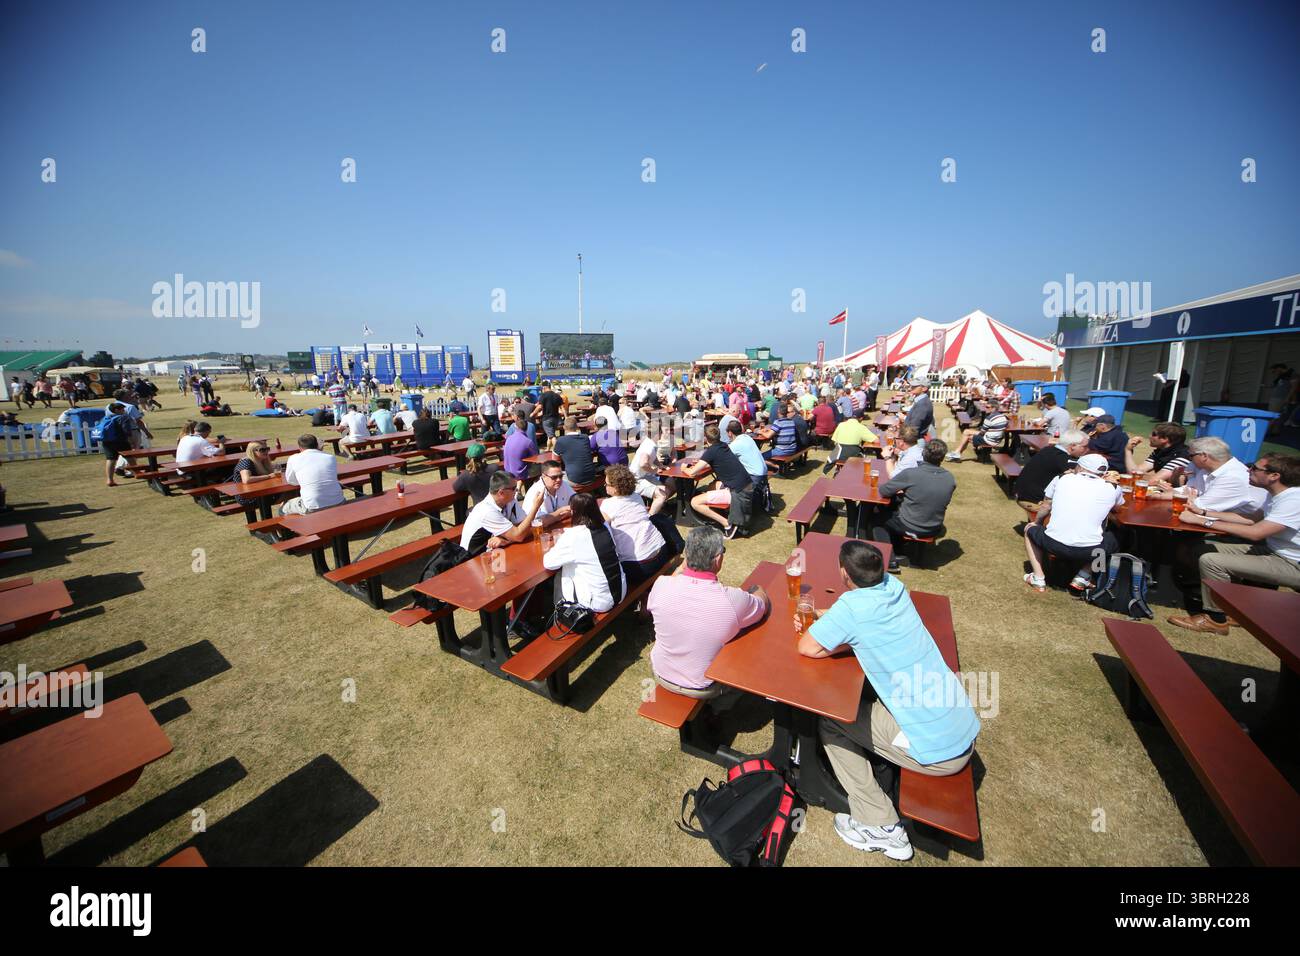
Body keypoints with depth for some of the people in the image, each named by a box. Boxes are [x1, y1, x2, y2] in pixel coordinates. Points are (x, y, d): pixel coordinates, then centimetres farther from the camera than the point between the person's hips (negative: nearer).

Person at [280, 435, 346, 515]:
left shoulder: (294, 459, 1)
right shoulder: (331, 457, 6)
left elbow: (290, 481, 17)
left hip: (313, 510, -2)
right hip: (338, 505, 2)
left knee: (283, 508, 28)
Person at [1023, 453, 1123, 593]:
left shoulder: (1061, 479, 8)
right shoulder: (1112, 489, 9)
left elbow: (1046, 507, 18)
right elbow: (1116, 508, 30)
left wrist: (1036, 523, 37)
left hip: (1053, 545, -1)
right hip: (1089, 551, 1)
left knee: (1030, 529, 30)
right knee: (1111, 539, 33)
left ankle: (1038, 578, 20)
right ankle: (1083, 576, 16)